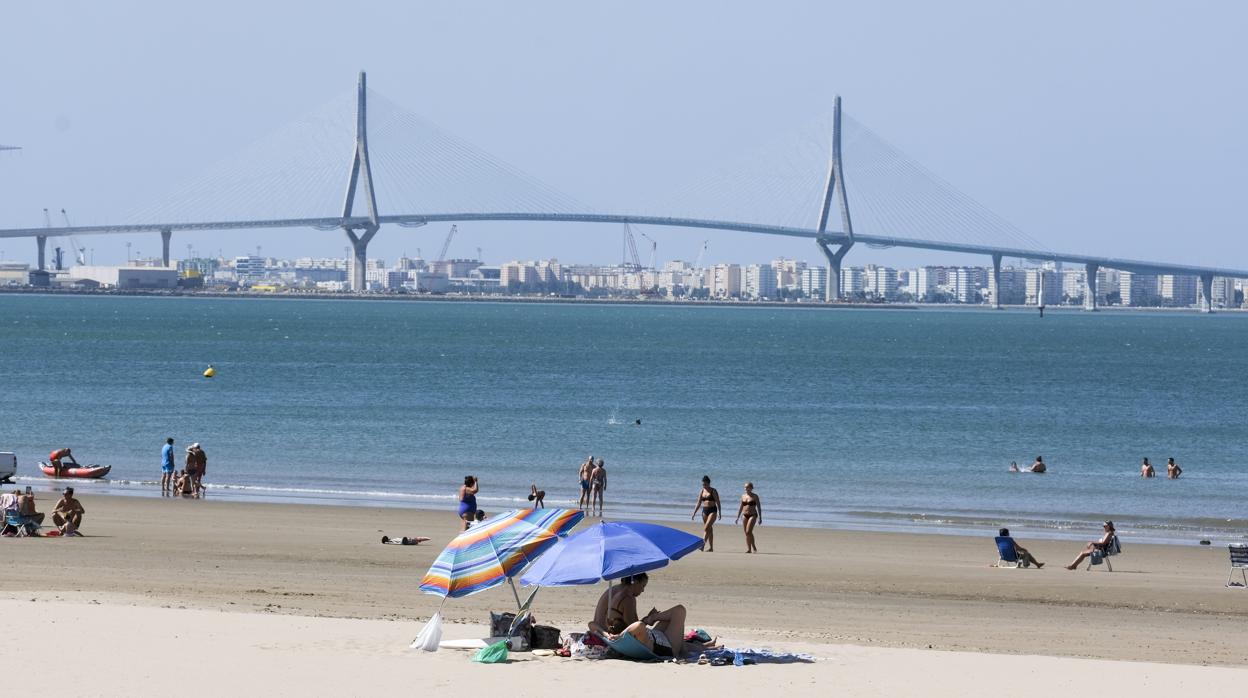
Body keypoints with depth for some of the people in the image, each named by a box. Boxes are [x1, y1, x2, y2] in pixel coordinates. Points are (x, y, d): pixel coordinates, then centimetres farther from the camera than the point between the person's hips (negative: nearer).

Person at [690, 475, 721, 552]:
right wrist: (694, 513, 6)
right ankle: (711, 548, 11)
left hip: (712, 511, -6)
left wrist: (719, 513, -12)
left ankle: (703, 543, -30)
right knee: (709, 529, 8)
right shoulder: (702, 491, 9)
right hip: (705, 511, 6)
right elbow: (698, 503, 12)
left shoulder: (713, 491, -5)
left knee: (706, 527, -21)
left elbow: (718, 503, -6)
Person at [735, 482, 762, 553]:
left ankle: (754, 547, -7)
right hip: (745, 515, 5)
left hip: (752, 515, -5)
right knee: (746, 533, 4)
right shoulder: (743, 496, 11)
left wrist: (760, 518, -8)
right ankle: (749, 548, 9)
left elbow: (759, 507, -3)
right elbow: (741, 507, 16)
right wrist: (738, 517, 12)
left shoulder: (755, 496, -3)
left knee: (748, 531, -18)